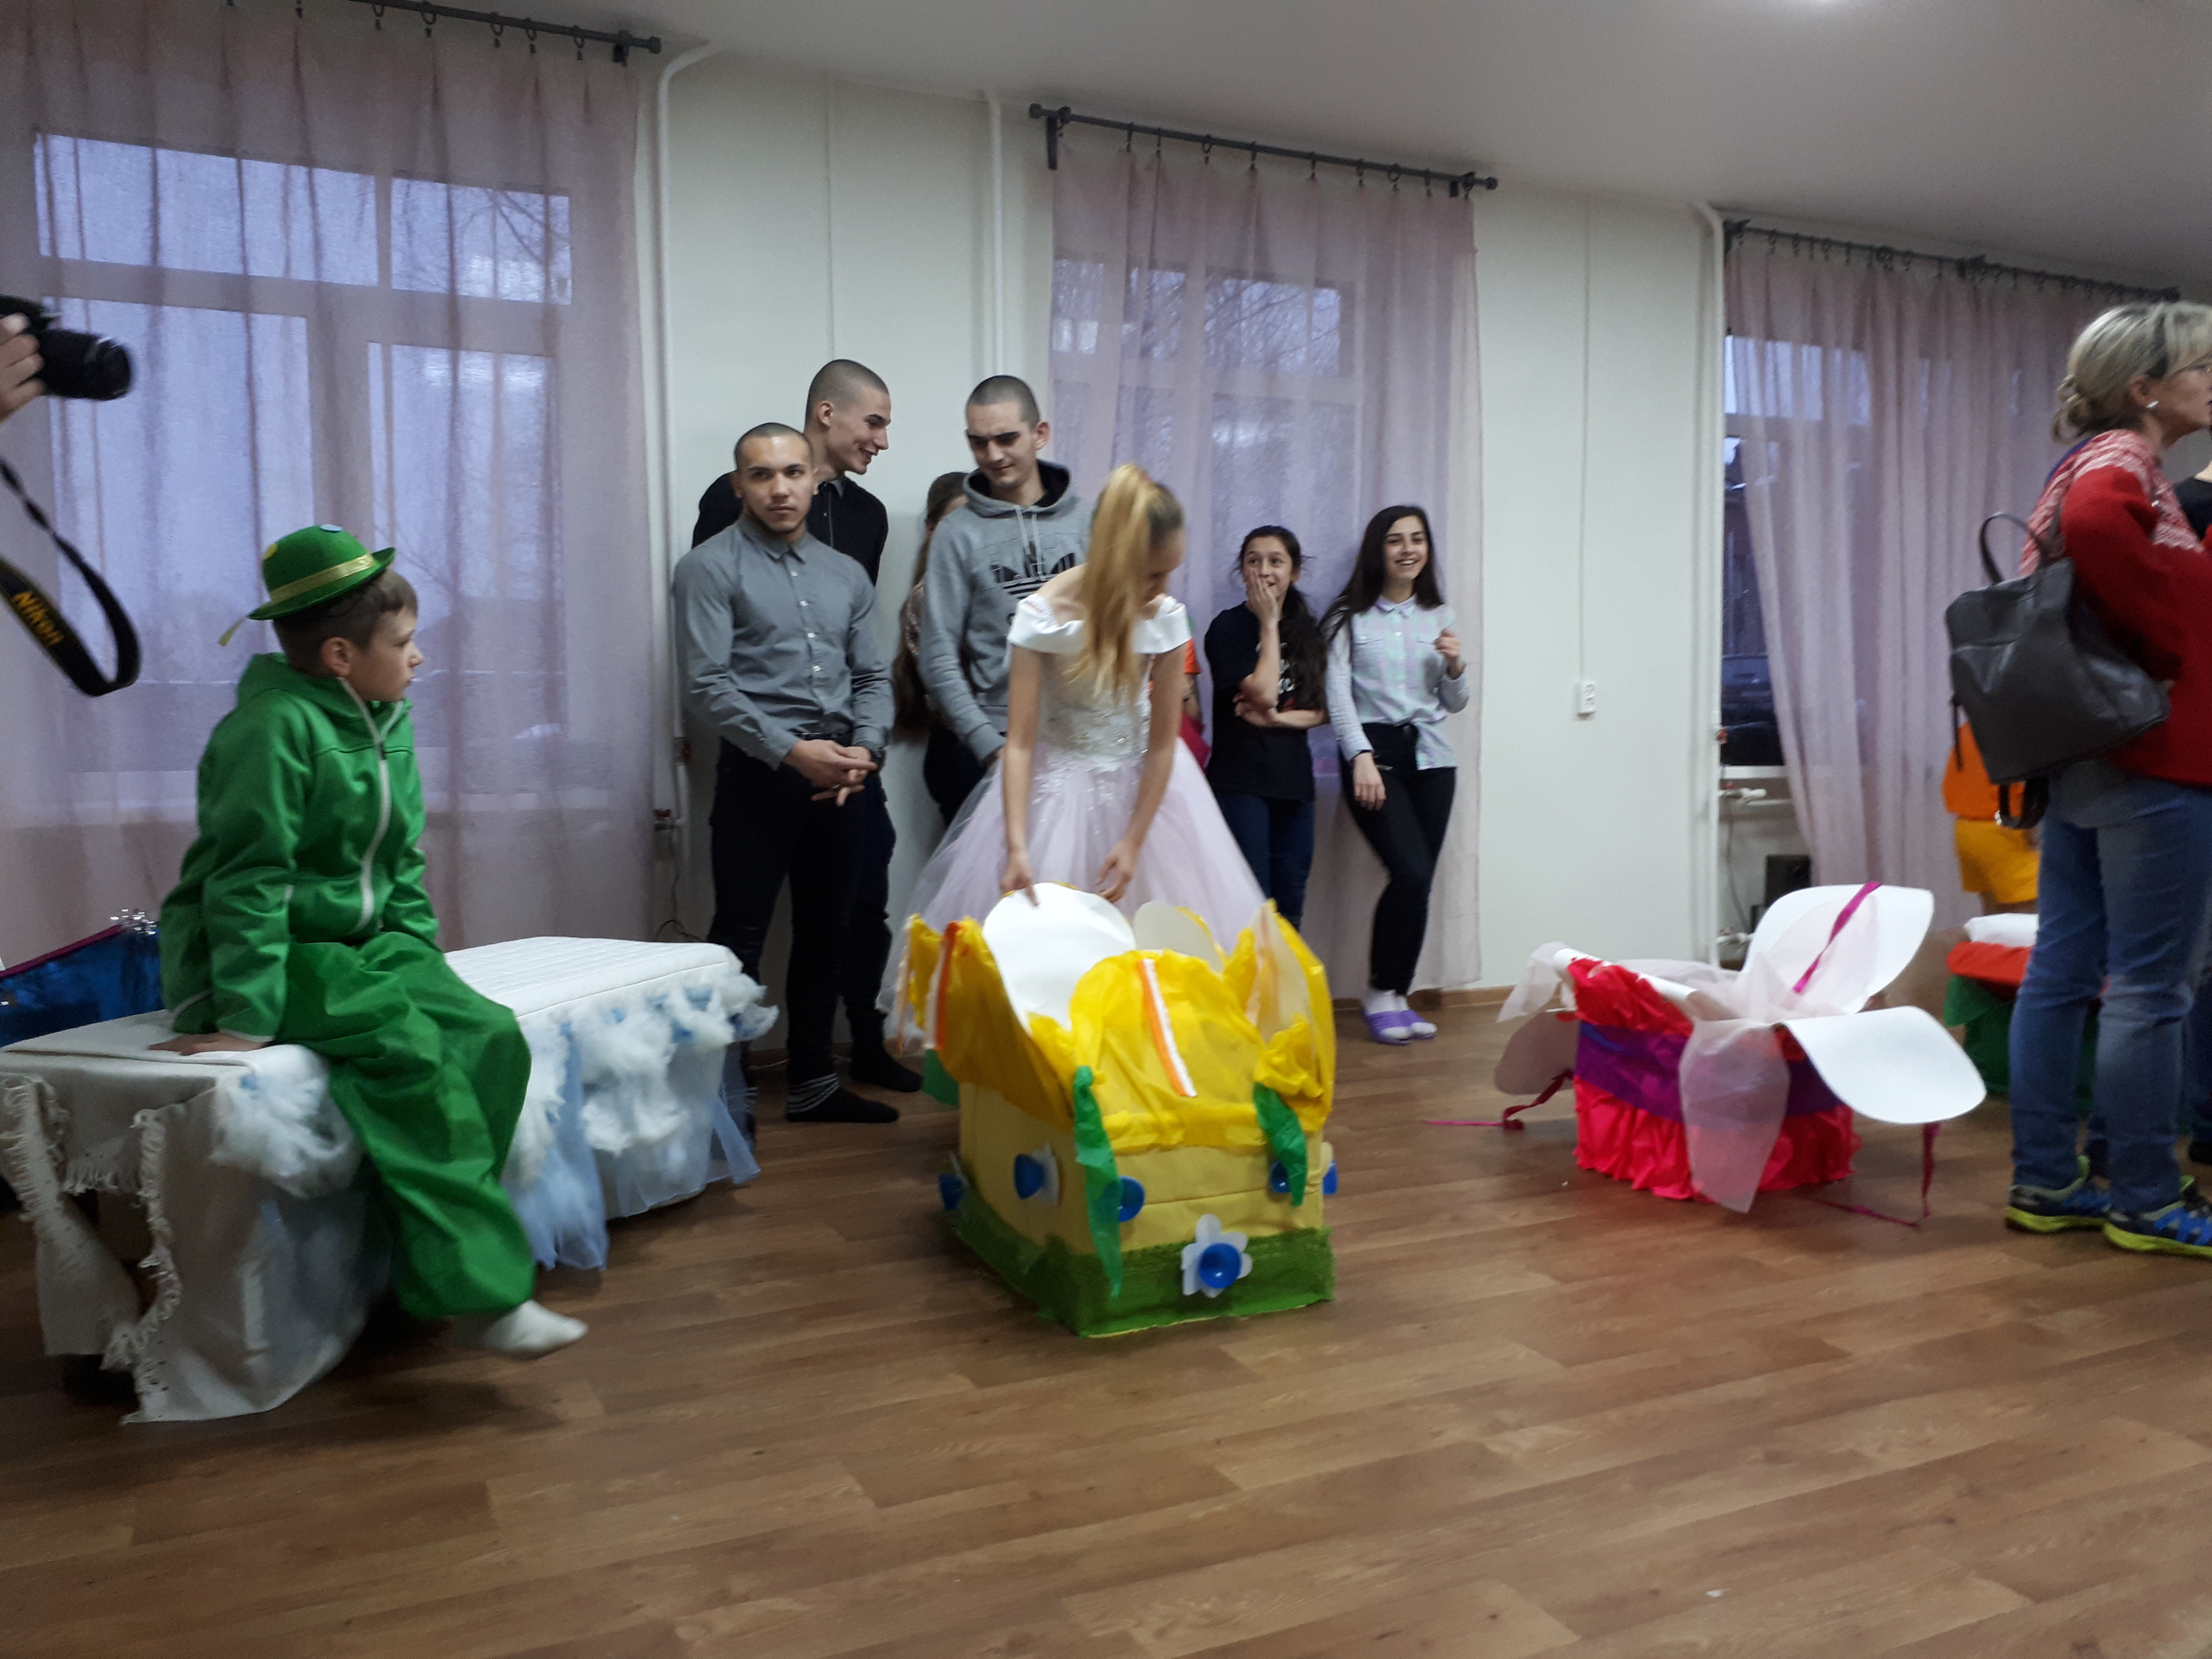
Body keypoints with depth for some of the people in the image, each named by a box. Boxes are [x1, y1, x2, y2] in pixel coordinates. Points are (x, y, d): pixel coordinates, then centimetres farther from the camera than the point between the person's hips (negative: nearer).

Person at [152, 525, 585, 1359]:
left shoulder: (391, 721, 9)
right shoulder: (274, 725, -18)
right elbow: (249, 876, -21)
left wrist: (420, 958, 6)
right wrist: (246, 1016, -24)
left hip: (362, 942, 8)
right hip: (274, 952, -8)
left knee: (491, 1035, -16)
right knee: (408, 1045, -30)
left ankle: (430, 1255, -9)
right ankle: (480, 1291, -28)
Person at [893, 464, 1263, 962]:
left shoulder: (1167, 618, -13)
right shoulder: (1043, 616, -19)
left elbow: (1163, 741, -10)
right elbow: (1020, 741, -19)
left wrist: (1134, 842, -13)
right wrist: (1016, 848, -27)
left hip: (1142, 783, 2)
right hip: (1057, 787, -2)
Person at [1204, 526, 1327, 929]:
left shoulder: (1307, 632, 12)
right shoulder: (1229, 628, -5)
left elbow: (1322, 710, 7)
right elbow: (1263, 693, -17)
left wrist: (1277, 718, -11)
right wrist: (1268, 623, -9)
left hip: (1294, 779, 5)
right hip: (1240, 780, -5)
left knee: (1290, 906, 9)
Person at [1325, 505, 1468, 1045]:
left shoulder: (1439, 616, 15)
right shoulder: (1350, 618, 3)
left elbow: (1453, 704, 17)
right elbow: (1339, 696, -6)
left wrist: (1455, 666, -3)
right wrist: (1361, 757, -18)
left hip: (1430, 755, 4)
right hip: (1374, 752, -4)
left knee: (1421, 879, 0)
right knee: (1411, 872, -18)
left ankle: (1397, 996, 13)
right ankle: (1380, 992, 0)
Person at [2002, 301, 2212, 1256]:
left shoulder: (2090, 465, 18)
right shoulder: (2123, 459, -10)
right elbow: (2091, 520, -32)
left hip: (2080, 756, 10)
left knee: (2061, 973, 10)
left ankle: (2046, 1184, 17)